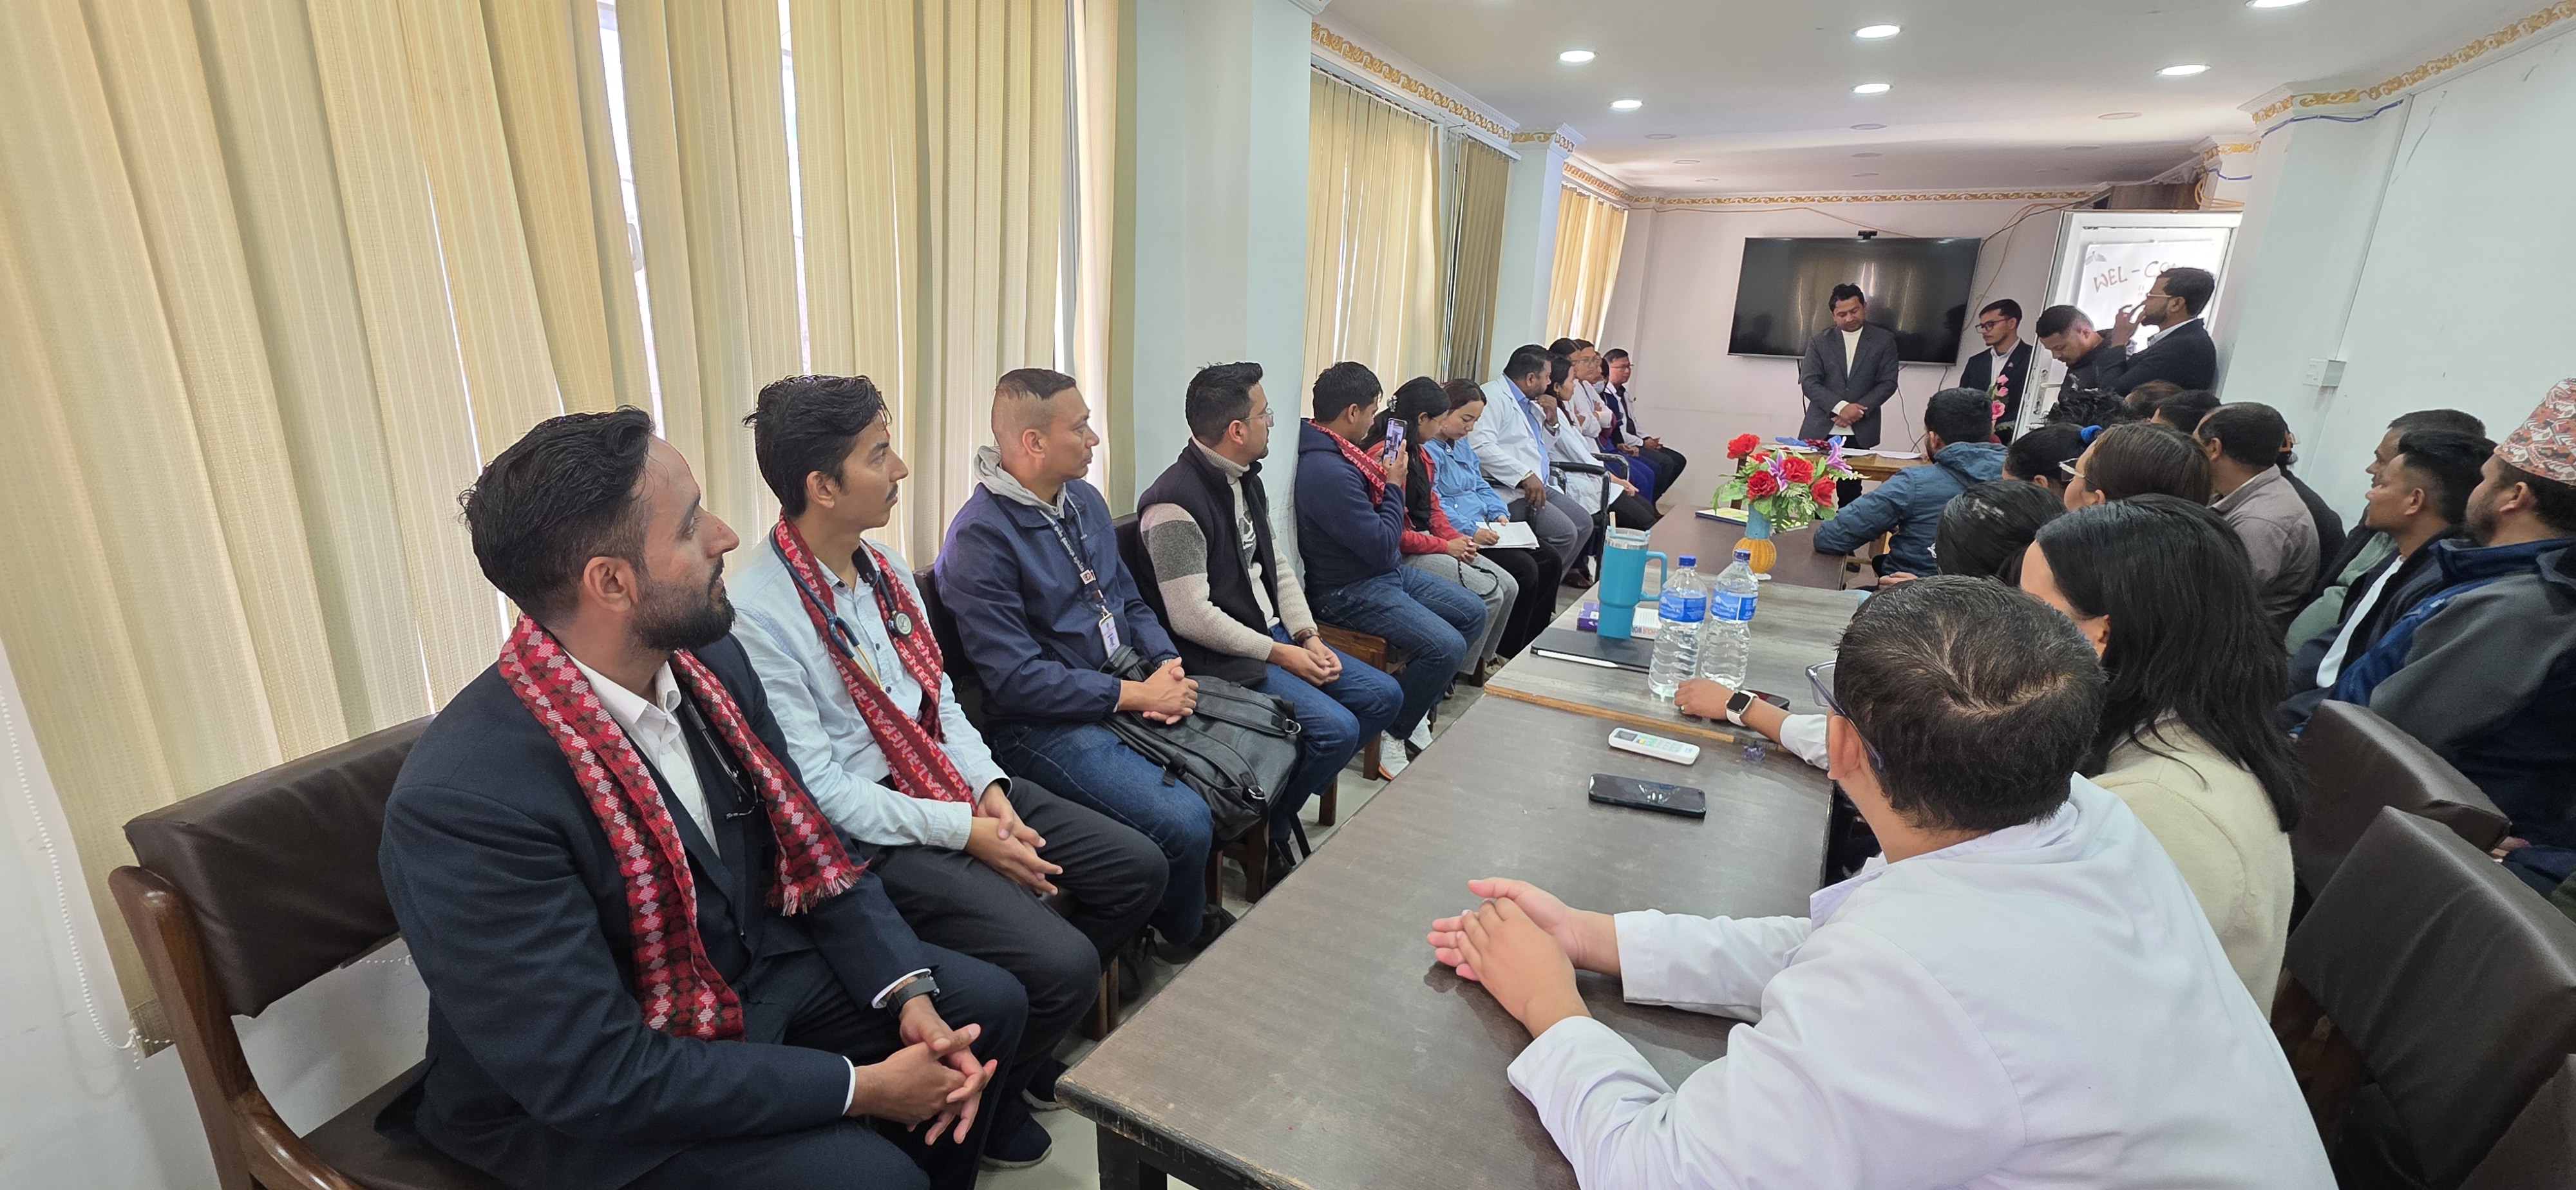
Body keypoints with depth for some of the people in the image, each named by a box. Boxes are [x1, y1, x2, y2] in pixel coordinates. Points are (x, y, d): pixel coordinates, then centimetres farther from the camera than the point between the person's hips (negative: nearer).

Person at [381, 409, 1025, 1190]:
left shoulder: (709, 659, -9)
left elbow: (808, 841, 0)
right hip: (583, 1102, -6)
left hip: (753, 970, 7)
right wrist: (859, 1087, -22)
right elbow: (596, 1076, -27)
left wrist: (909, 991, -11)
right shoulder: (466, 803, -30)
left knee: (987, 1003, 5)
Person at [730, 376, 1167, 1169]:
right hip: (868, 832, -8)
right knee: (1064, 963, -21)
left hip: (952, 784, 8)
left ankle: (1025, 1035, 24)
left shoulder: (885, 566, 5)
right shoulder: (759, 614, -19)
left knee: (1137, 870, 2)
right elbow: (820, 790, -19)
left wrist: (988, 786, -5)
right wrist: (963, 832, -18)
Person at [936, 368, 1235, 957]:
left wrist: (1168, 664, -3)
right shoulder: (980, 538, -16)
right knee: (1183, 821, -24)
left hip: (1128, 687, 8)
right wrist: (1136, 695, -19)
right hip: (1045, 726, -8)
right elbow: (1016, 679, -20)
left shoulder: (1083, 499, 10)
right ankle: (1187, 935, 10)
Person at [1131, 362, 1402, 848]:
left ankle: (1303, 775, 18)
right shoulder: (1175, 505, -20)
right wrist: (1279, 654, -16)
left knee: (1383, 696, 4)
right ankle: (1271, 831, 5)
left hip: (1273, 635, 10)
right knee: (1336, 728, -21)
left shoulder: (1247, 481, 11)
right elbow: (1191, 618, -23)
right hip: (1221, 659, -9)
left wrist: (1307, 636, 0)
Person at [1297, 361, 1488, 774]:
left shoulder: (1338, 451, 7)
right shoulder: (1327, 471, -27)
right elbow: (1382, 547, -24)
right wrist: (1394, 486, -12)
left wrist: (1386, 478, 4)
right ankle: (1391, 733, 1)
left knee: (1473, 613, 11)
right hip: (1351, 592, -11)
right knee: (1446, 646, -23)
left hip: (1387, 571, 11)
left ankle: (1417, 707, 20)